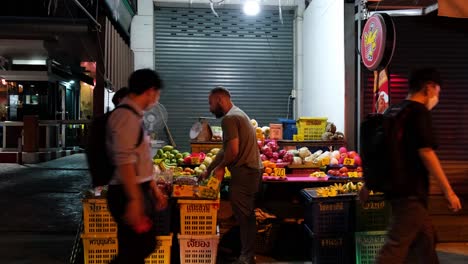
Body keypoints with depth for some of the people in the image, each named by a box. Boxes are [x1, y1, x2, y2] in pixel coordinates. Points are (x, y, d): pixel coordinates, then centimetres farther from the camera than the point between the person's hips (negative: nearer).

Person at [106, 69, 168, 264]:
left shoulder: (134, 114, 14)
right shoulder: (126, 115, -17)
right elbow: (124, 161, -25)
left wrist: (154, 188, 22)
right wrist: (134, 200, -27)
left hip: (139, 191, 10)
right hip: (129, 195, -10)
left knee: (145, 246, 18)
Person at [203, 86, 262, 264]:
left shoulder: (229, 118, -12)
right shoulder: (238, 114, 19)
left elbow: (233, 150, -21)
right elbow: (226, 150, 20)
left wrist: (220, 167, -4)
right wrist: (209, 169, 20)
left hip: (244, 172, -10)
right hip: (252, 169, 10)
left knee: (243, 215, -2)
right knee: (246, 215, 15)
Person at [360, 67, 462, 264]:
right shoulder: (419, 111, -11)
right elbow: (426, 153, -18)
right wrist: (449, 191, -13)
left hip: (395, 188, 9)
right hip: (411, 192, -9)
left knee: (426, 239, 21)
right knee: (396, 246, -8)